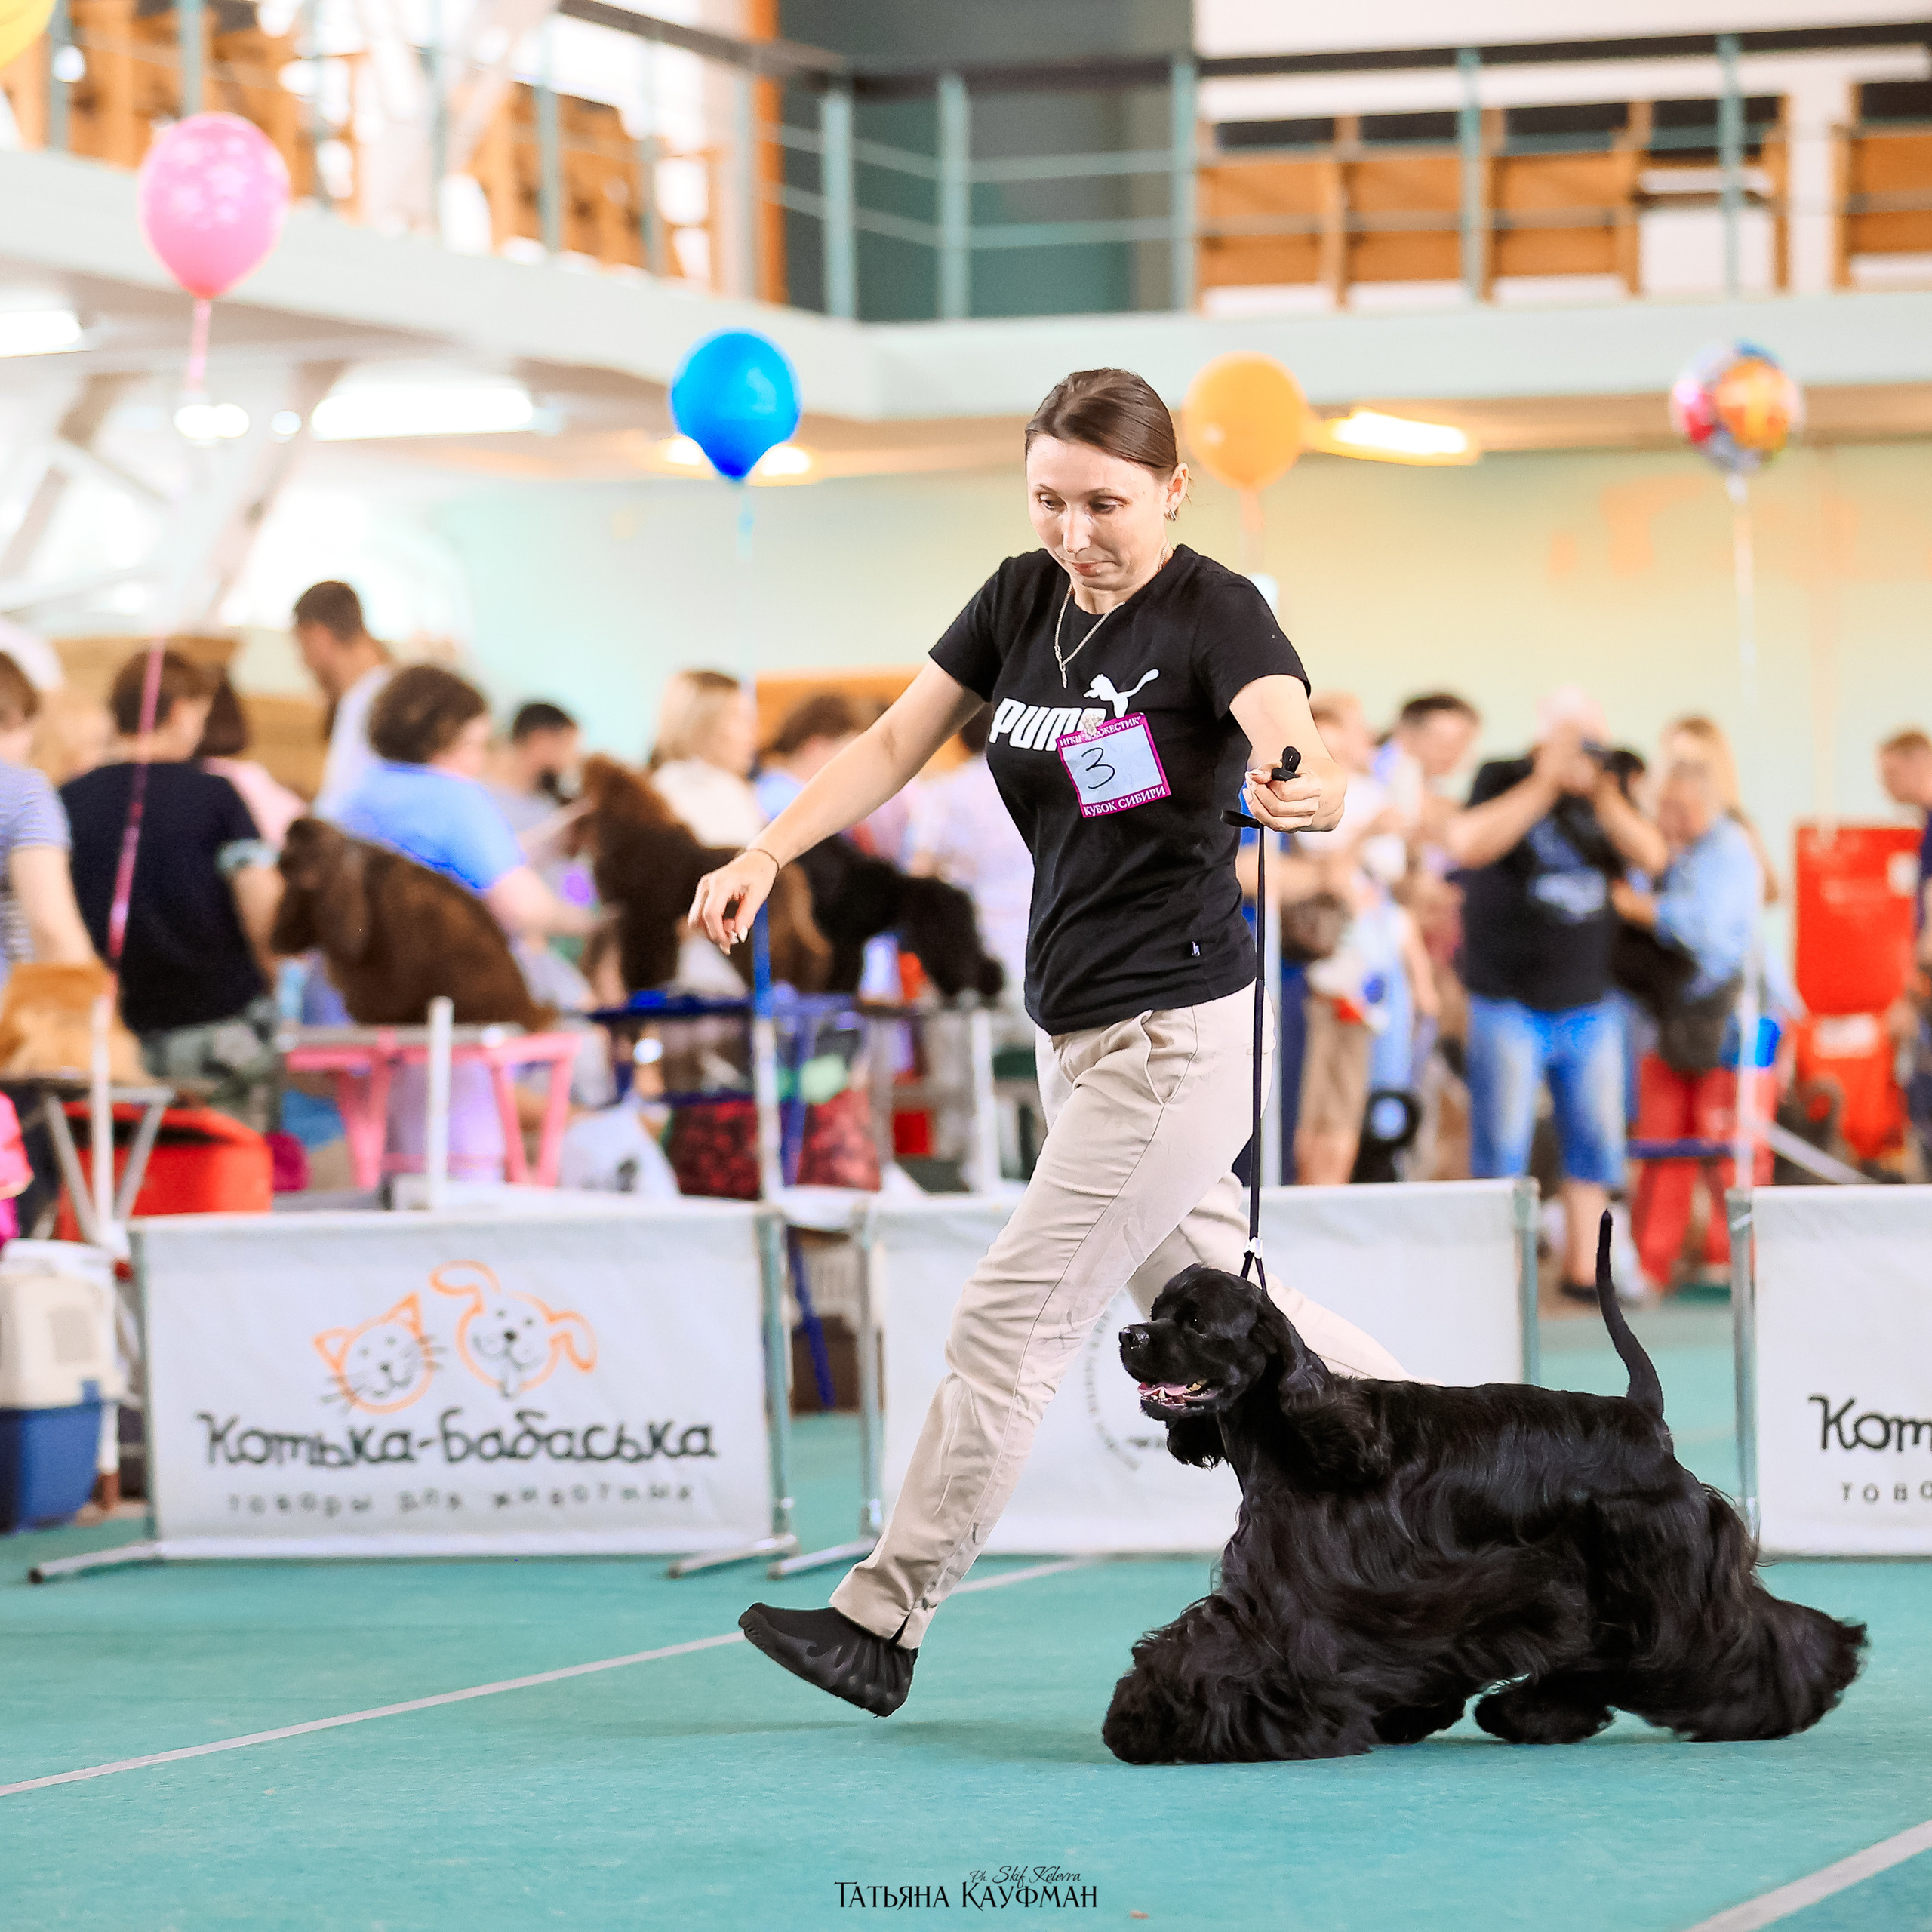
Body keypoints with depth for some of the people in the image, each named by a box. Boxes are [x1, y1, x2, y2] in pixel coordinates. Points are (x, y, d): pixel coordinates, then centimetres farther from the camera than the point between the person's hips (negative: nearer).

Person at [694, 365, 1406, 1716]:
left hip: (1174, 1036, -8)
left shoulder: (1214, 612, -14)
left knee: (1010, 1326, -6)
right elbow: (893, 748, 8)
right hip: (1078, 1034, 8)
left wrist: (1306, 789, -55)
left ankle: (886, 1621, 0)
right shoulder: (1021, 600, 6)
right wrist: (767, 856, -6)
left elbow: (1295, 739, -32)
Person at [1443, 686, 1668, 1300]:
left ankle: (1583, 1269, 17)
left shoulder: (1600, 796, 10)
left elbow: (1653, 858, -2)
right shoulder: (1503, 782, -3)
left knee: (1597, 1145, 7)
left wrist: (1603, 797, -14)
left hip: (1590, 1005, 5)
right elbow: (1466, 844, -22)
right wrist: (1545, 785, -21)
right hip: (1510, 1004, -5)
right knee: (1501, 1151, -5)